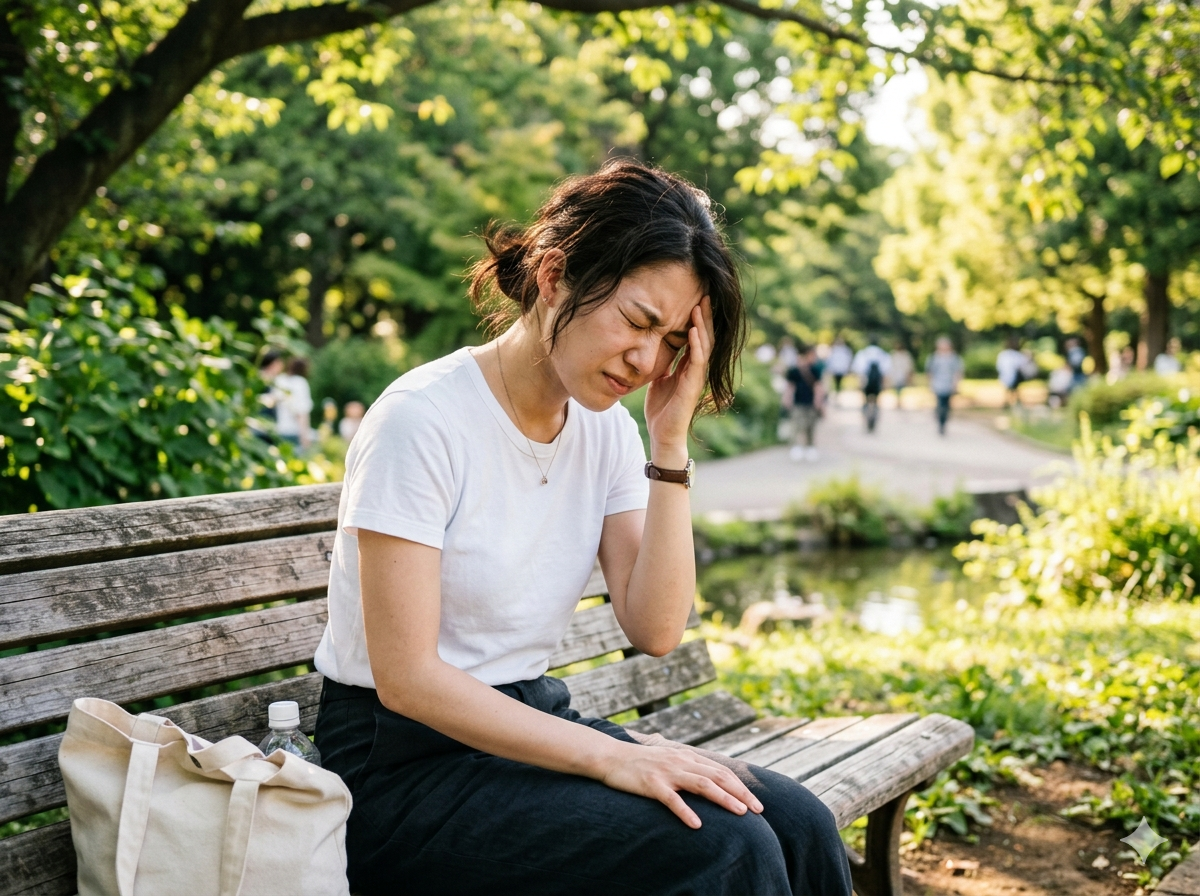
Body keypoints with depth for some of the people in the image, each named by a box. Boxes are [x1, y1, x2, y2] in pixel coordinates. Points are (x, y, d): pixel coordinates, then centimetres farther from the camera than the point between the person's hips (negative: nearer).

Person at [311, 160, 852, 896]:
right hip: (405, 766, -6)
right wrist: (610, 757, -24)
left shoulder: (606, 430, 4)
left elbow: (656, 630, -6)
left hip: (531, 728, 7)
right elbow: (407, 678, -20)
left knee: (797, 823, -14)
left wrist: (670, 440, -12)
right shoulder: (424, 420, -17)